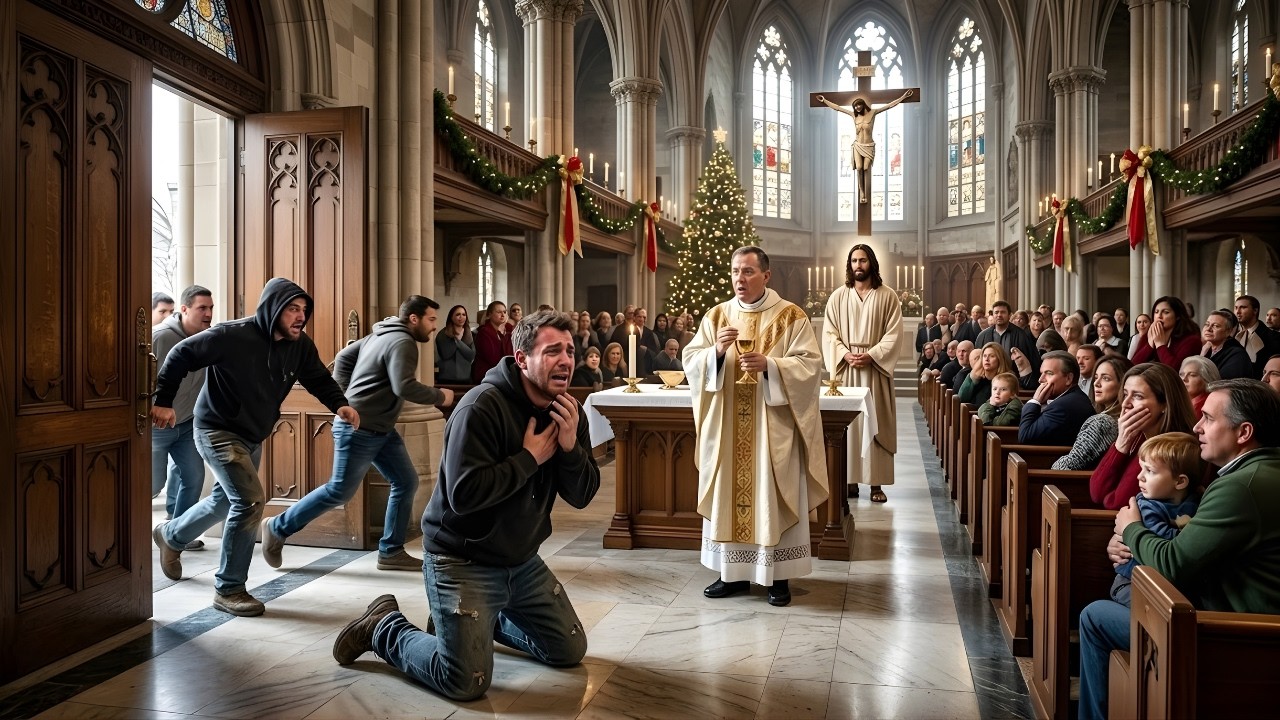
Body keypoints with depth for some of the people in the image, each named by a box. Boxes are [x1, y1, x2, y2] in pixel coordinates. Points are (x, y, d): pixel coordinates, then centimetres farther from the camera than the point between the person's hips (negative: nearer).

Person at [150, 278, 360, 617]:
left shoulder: (300, 345, -9)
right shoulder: (232, 336, -26)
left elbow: (319, 379, 1)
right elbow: (181, 354, -18)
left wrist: (340, 404, -19)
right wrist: (162, 401, -19)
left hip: (253, 437, 8)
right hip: (218, 430, -8)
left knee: (227, 500, 24)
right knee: (251, 500, -20)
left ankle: (170, 535, 54)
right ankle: (229, 589, -4)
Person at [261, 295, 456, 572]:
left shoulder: (382, 335, 13)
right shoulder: (402, 342, -17)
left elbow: (344, 357, 16)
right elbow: (405, 388, -27)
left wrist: (342, 397, 13)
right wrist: (440, 396, -14)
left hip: (380, 430, 10)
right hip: (358, 429, -10)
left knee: (406, 482, 6)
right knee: (340, 491, -1)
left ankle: (390, 551, 11)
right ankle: (277, 528, 16)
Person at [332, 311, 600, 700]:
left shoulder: (567, 412, -1)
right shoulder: (482, 406, -23)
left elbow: (581, 496, -2)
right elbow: (463, 494, -31)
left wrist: (571, 445, -21)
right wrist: (530, 457, -24)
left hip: (522, 561, 7)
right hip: (463, 560, -7)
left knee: (570, 650, 13)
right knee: (467, 683, -10)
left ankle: (478, 619, 31)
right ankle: (384, 627, 14)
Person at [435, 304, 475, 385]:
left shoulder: (468, 334, 9)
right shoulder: (443, 334, -1)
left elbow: (472, 356, -4)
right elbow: (446, 354, -15)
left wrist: (458, 340, -11)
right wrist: (457, 338, -11)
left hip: (465, 379, 3)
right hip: (446, 379, -3)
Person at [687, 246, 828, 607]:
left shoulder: (791, 316, -2)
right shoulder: (717, 315, 8)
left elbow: (810, 364, -9)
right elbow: (690, 360, 2)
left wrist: (769, 365, -23)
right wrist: (717, 351, -18)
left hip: (773, 427, -3)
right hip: (726, 427, 3)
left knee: (773, 498, 2)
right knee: (729, 495, 8)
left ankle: (779, 575, 13)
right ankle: (733, 572, 19)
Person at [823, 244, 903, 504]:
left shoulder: (888, 296, 3)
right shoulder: (838, 297, 8)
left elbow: (894, 334, -2)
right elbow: (829, 333, 4)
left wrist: (871, 355, -14)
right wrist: (845, 355, -12)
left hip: (875, 368, -1)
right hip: (845, 366, 1)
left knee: (875, 422, -1)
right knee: (846, 422, 0)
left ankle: (876, 482, 2)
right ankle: (849, 479, 6)